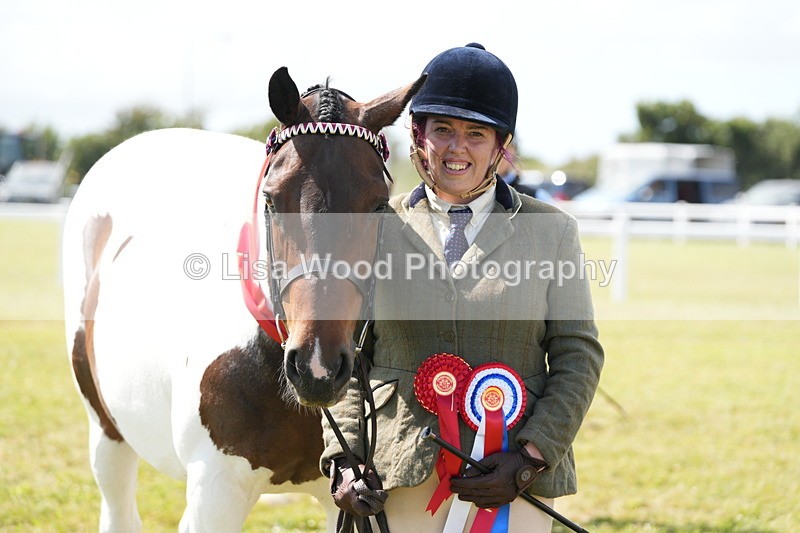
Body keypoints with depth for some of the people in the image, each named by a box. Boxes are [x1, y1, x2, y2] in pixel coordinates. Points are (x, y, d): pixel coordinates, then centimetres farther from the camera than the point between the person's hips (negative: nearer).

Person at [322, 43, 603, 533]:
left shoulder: (552, 230, 6)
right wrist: (342, 460, -4)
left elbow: (579, 356, 3)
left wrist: (531, 457, -9)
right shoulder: (379, 228, 7)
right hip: (397, 482, 1)